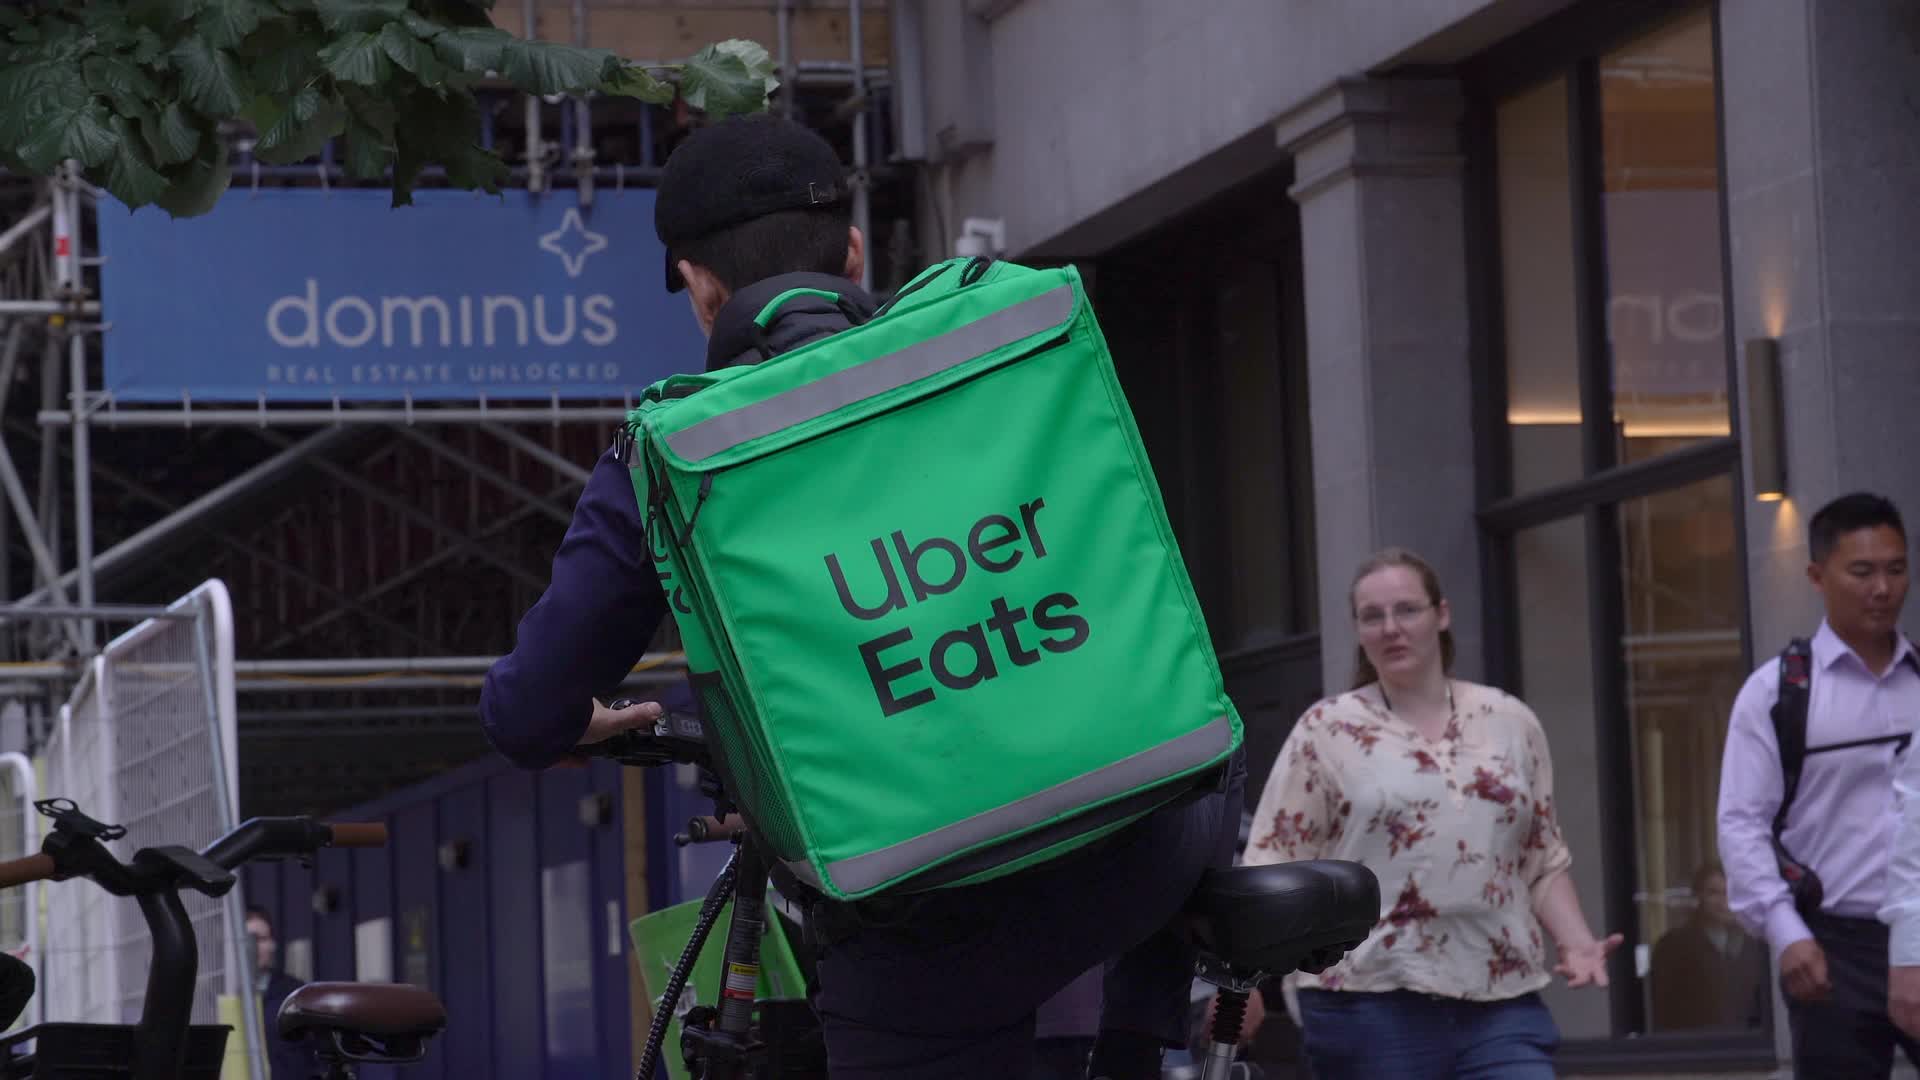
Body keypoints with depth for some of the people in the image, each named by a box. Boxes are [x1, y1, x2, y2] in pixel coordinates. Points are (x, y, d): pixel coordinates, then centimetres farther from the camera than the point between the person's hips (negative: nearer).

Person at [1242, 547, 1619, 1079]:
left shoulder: (1510, 723, 12)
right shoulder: (1326, 731, 3)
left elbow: (1544, 859, 17)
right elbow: (1275, 862, -2)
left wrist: (1577, 943, 1)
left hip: (1501, 1002, 2)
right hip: (1372, 1007, -2)